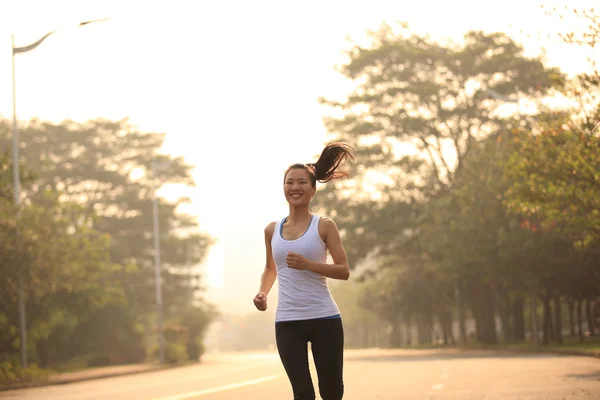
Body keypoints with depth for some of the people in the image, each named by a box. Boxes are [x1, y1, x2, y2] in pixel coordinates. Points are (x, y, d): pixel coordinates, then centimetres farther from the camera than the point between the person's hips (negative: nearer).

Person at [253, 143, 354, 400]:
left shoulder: (324, 226, 0)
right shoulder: (272, 230, 9)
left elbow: (344, 271, -5)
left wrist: (308, 264, -18)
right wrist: (262, 293, 6)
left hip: (324, 319, -2)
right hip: (287, 322, 2)